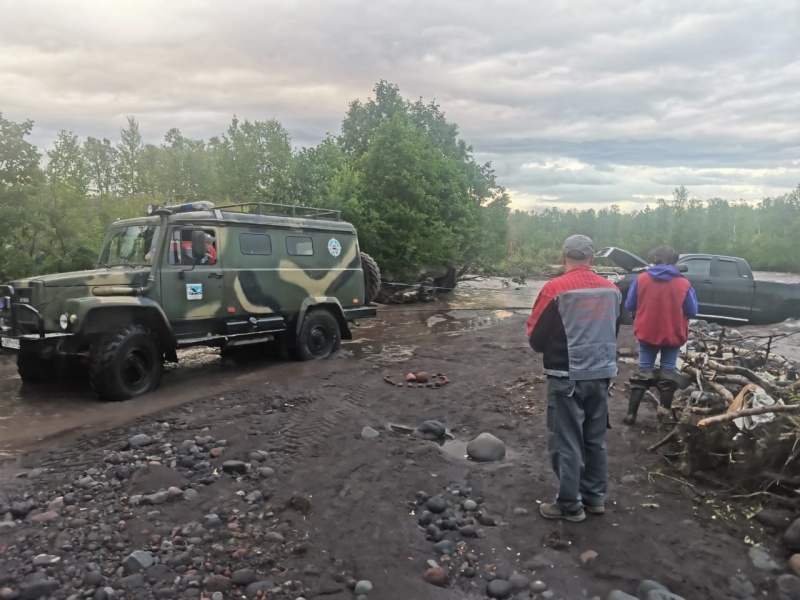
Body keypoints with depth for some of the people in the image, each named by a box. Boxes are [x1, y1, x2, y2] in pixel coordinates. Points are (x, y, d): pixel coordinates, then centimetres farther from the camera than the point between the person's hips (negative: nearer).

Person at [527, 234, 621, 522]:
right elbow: (613, 331, 15)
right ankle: (595, 497, 29)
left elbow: (536, 338, -9)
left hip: (567, 377, -6)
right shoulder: (612, 289, 3)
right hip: (602, 374, 6)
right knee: (595, 439, 17)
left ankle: (570, 505, 13)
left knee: (566, 442, 5)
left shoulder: (555, 289, -14)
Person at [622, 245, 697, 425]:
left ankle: (631, 413, 7)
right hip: (673, 334, -1)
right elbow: (692, 312, -2)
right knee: (668, 370, 13)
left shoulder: (641, 279, -8)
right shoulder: (683, 283, -9)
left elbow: (629, 306, -2)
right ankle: (665, 410, 17)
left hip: (646, 333, 1)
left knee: (643, 371, 10)